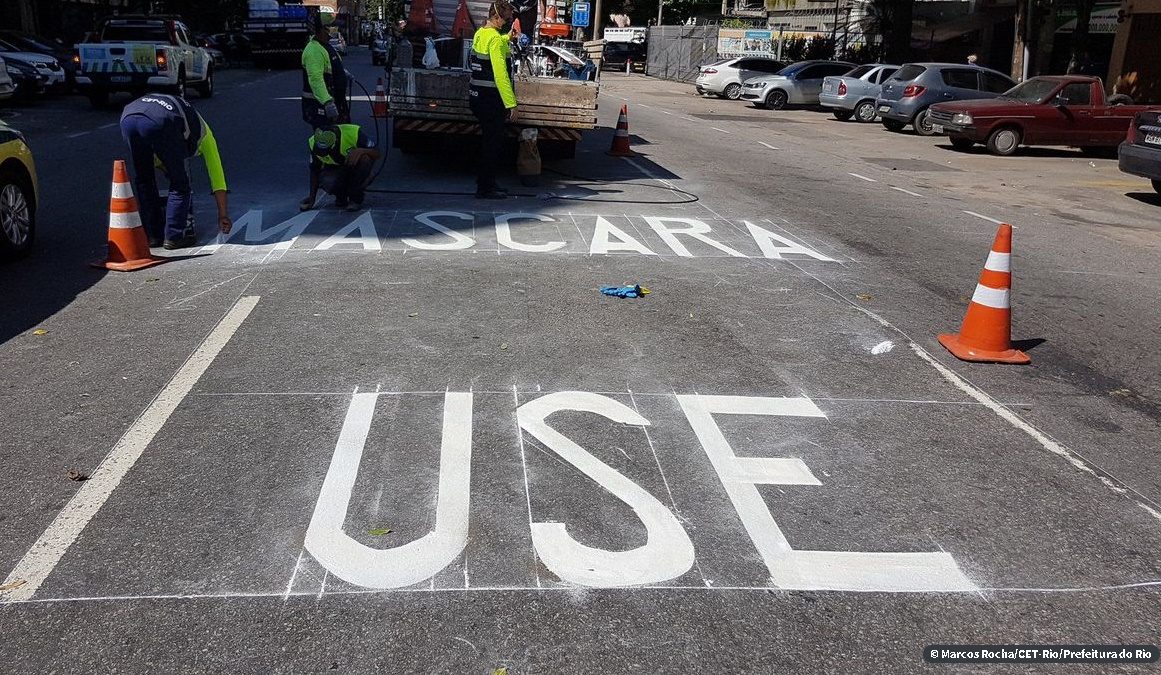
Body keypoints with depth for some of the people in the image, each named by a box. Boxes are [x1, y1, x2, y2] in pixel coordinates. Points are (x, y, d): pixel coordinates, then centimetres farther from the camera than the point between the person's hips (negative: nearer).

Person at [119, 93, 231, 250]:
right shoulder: (202, 132, 33)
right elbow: (216, 174, 33)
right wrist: (223, 215, 36)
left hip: (127, 116, 5)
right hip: (161, 121, -5)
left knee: (143, 180, 23)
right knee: (180, 183, 13)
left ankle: (153, 235, 28)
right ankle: (173, 237, 15)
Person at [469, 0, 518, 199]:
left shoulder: (480, 34, 11)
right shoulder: (495, 39, -17)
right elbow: (500, 75, -23)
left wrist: (508, 38, 19)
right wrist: (511, 104, -22)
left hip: (477, 97, 10)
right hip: (491, 99, -10)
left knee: (490, 139, 18)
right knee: (494, 142, -3)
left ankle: (486, 182, 25)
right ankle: (485, 188, 1)